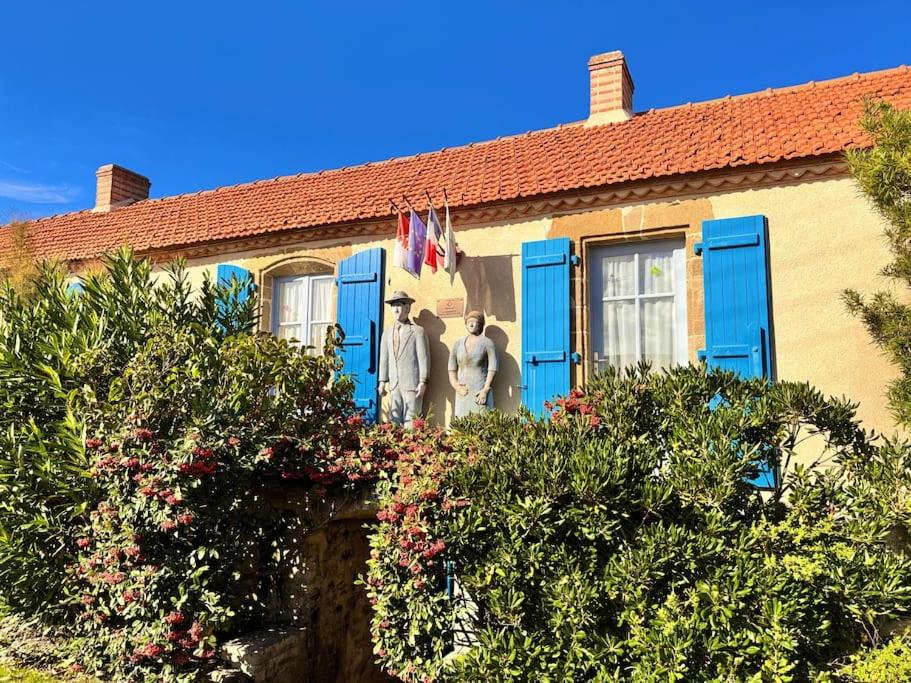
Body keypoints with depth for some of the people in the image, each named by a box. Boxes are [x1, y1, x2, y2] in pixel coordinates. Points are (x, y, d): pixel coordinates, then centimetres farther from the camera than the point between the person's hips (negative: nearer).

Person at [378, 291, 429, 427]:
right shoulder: (387, 333, 16)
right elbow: (384, 358, 14)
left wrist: (423, 382, -11)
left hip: (412, 384, -5)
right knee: (394, 420, 3)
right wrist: (382, 381, 7)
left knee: (411, 420, -6)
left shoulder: (417, 331, 1)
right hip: (394, 385, 5)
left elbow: (423, 358, -4)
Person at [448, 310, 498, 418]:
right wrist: (457, 387, -1)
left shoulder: (487, 343, 1)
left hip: (480, 393, -4)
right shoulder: (458, 344, 14)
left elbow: (492, 369, -4)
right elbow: (451, 369, 14)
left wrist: (485, 390, -12)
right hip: (463, 394, 4)